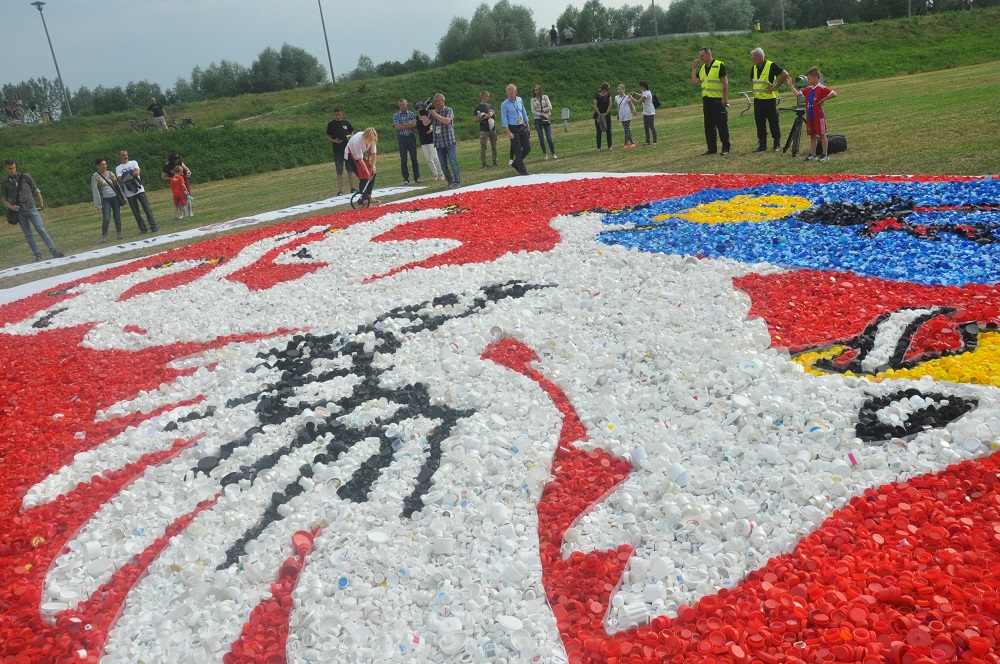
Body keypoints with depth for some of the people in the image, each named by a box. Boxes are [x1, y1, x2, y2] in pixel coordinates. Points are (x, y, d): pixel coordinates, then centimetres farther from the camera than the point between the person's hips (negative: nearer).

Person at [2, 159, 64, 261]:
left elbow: (36, 190, 8)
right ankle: (38, 255, 5)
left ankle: (54, 251, -16)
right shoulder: (5, 184, 5)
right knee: (28, 234, 3)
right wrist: (11, 206, -9)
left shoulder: (25, 177, 2)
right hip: (19, 212, 2)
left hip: (31, 208, -2)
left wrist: (41, 204, 5)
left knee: (41, 230, -11)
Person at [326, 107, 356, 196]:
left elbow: (352, 132, 16)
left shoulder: (346, 123, 7)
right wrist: (334, 141, -17)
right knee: (339, 171, 1)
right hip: (337, 151, -2)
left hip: (348, 149, 2)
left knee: (350, 169, 5)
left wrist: (351, 137, -6)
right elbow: (328, 136, 3)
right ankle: (340, 190, 3)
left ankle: (352, 188, 13)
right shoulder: (331, 124, 1)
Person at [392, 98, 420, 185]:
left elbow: (415, 124, -10)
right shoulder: (396, 115, 4)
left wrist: (403, 124, -13)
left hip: (411, 137, 1)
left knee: (414, 158, 3)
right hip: (402, 138, -1)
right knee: (403, 160, -1)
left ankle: (417, 177, 10)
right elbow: (397, 127, -9)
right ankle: (406, 179, 5)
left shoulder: (412, 114, 6)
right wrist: (409, 125, -8)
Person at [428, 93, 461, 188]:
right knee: (443, 164, 6)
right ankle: (450, 181, 16)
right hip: (438, 142, 5)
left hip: (449, 141, -5)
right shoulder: (433, 111, 12)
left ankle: (457, 182, -8)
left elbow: (447, 121, -20)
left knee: (453, 162, -9)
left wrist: (435, 114, -22)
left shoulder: (448, 110, -2)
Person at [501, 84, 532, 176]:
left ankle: (516, 163, 25)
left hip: (522, 127, 5)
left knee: (528, 148, 5)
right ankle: (522, 171, 7)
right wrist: (509, 132, -16)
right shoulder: (504, 104, -9)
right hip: (513, 128, -5)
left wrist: (527, 126, 15)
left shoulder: (520, 100, 5)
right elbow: (504, 119, -10)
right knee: (518, 150, -3)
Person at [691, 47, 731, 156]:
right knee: (709, 126, 9)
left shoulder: (719, 65, -7)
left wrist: (725, 98, -15)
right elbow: (694, 82, 8)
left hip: (718, 100, -7)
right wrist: (694, 68, 2)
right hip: (706, 100, 7)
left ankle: (726, 148, 3)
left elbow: (725, 82, -10)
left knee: (722, 125, -3)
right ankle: (712, 148, 15)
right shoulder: (701, 68, 13)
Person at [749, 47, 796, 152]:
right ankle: (762, 145, 13)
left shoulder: (771, 66, -10)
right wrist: (754, 87, 13)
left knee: (773, 122, 0)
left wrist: (775, 87, -12)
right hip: (757, 99, 7)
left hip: (769, 99, -6)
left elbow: (785, 75, -11)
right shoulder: (754, 68, 11)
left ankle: (777, 144, 9)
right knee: (760, 123, 7)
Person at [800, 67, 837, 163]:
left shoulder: (822, 88, -12)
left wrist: (823, 99, -17)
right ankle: (812, 154, 20)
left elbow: (834, 94, -19)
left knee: (822, 135, 1)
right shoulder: (808, 89, 9)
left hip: (819, 116, -7)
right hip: (809, 117, 7)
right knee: (812, 135, 12)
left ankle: (825, 155, 7)